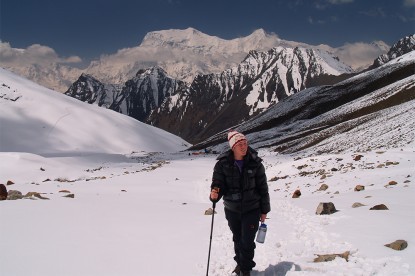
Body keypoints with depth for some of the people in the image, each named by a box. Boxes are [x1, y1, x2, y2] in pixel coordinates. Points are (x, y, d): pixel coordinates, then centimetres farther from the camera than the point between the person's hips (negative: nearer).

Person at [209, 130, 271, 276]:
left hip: (251, 209, -1)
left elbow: (263, 188, -2)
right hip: (231, 209, 2)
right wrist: (215, 194, -29)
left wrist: (264, 210, 3)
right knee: (237, 240, 18)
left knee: (247, 242, -2)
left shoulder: (255, 163, -10)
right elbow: (218, 183, -5)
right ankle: (240, 263, 43)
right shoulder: (223, 163, -10)